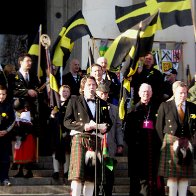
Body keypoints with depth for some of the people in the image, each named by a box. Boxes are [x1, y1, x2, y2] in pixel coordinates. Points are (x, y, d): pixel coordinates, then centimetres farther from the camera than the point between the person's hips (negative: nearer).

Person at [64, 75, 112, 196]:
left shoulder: (102, 103, 20)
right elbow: (67, 121, 2)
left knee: (91, 177, 2)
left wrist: (105, 127, -4)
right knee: (77, 174, -14)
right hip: (80, 138, -4)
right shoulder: (74, 100, 9)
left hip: (96, 140, 4)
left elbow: (109, 122, 20)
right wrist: (84, 126, -12)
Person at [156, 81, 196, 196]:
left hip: (186, 144, 3)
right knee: (172, 173, -4)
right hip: (171, 143, -2)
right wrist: (165, 141, 2)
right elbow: (159, 126, 3)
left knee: (185, 174, 3)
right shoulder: (165, 106, 0)